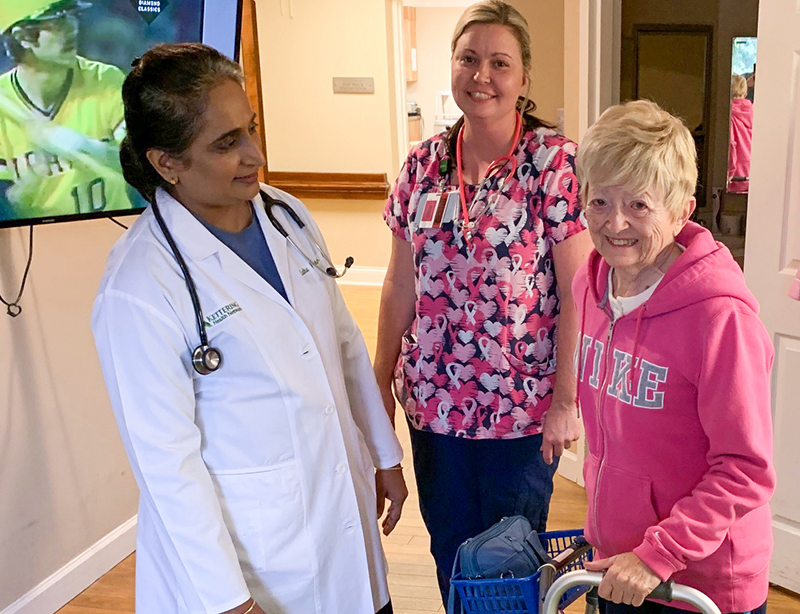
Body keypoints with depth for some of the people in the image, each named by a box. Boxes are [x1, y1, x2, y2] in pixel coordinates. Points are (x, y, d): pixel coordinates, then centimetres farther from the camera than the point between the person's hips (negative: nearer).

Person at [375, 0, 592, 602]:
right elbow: (401, 283, 6)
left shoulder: (554, 162, -12)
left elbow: (577, 292, -11)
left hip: (521, 407, -4)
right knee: (450, 551, 20)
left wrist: (566, 399, -12)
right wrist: (382, 380, 8)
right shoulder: (423, 163, 1)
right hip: (434, 400, 4)